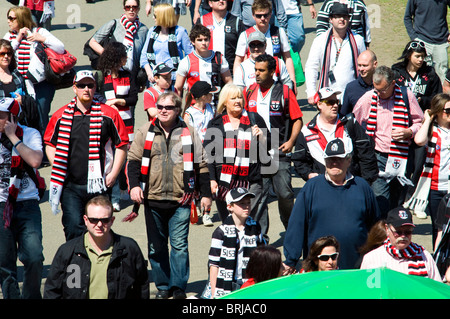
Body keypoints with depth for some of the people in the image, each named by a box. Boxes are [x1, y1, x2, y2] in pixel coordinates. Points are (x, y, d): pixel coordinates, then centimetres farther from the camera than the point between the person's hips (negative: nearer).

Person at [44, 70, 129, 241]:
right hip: (70, 186, 0)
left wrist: (113, 174, 0)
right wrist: (58, 169, 2)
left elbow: (122, 145, 8)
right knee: (73, 228, -11)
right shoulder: (60, 115, 5)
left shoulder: (109, 114, 3)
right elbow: (49, 144, 15)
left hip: (99, 186, 0)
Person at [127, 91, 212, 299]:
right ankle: (163, 287, 18)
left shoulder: (188, 133, 5)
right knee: (156, 246, 8)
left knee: (179, 245, -7)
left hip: (181, 199, -2)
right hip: (153, 198, 2)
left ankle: (178, 287, 1)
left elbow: (201, 165, 9)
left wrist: (205, 194, 6)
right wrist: (134, 185, -8)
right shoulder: (145, 132, 7)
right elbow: (134, 160, 7)